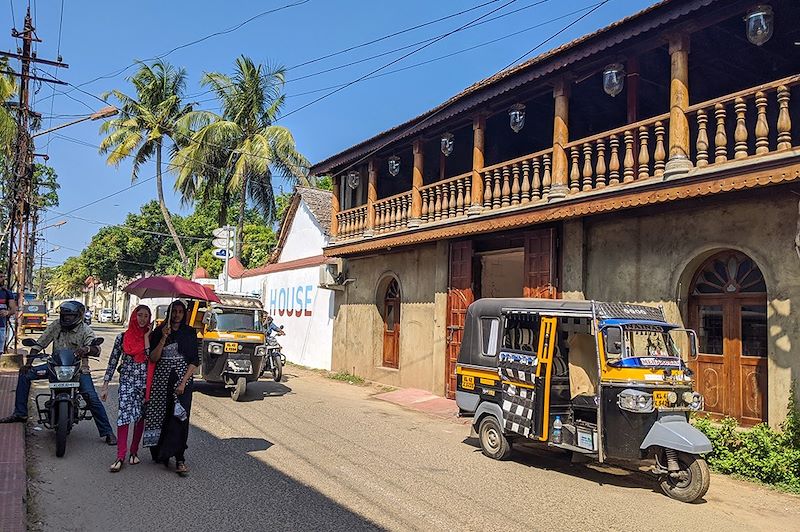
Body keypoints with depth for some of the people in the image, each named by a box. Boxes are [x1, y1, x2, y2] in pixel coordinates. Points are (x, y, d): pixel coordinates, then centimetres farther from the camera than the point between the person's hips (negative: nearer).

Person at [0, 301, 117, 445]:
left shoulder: (85, 330, -12)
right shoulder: (55, 326, -1)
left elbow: (96, 350, -24)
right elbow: (39, 344, 5)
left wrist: (87, 349, -47)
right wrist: (28, 362, -4)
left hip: (78, 369, -5)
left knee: (92, 398, -20)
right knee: (25, 374, -3)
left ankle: (108, 432, -12)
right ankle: (20, 413, 10)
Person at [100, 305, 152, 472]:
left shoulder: (151, 337, 3)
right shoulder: (122, 337, 3)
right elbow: (113, 361, 5)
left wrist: (146, 337, -10)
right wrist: (105, 385, 3)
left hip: (144, 381, 1)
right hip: (127, 381, -1)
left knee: (140, 416, 8)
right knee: (124, 415, -12)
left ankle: (134, 452, 21)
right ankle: (120, 457, -8)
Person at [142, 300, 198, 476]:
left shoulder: (190, 333, 5)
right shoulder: (158, 332, 7)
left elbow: (194, 361, 0)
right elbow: (153, 358, -3)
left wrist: (183, 382, -11)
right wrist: (164, 338, -14)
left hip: (182, 378, -1)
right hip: (161, 378, 2)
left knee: (179, 416, -8)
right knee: (161, 415, 4)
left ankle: (179, 459, -7)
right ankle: (160, 453, 21)